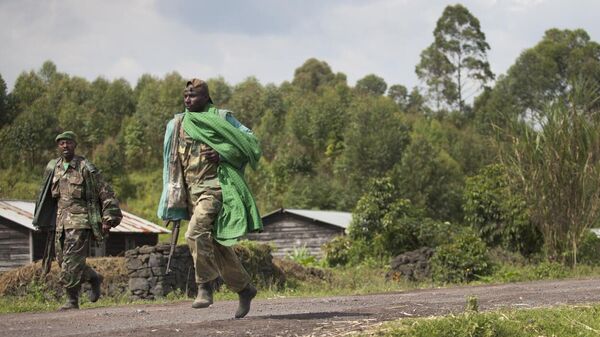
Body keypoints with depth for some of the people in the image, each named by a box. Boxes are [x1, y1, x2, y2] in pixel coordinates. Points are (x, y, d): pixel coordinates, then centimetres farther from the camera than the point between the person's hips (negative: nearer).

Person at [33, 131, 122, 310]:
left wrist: (109, 219, -9)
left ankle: (72, 300, -4)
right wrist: (45, 219, 25)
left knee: (72, 261, -13)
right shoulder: (53, 168, 11)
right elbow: (48, 195, 25)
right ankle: (94, 278, 28)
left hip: (80, 221, -7)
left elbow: (106, 193, -5)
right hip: (60, 221, 7)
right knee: (62, 260, 8)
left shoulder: (86, 168, -6)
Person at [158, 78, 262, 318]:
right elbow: (172, 164, 19)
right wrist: (173, 203, 14)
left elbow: (251, 142, -4)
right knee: (216, 245, 10)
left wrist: (222, 153, -17)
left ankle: (205, 287, -15)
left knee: (196, 233, -25)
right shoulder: (177, 125, 13)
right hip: (192, 193, 6)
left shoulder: (220, 119, -2)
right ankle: (244, 288, 23)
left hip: (215, 188, -6)